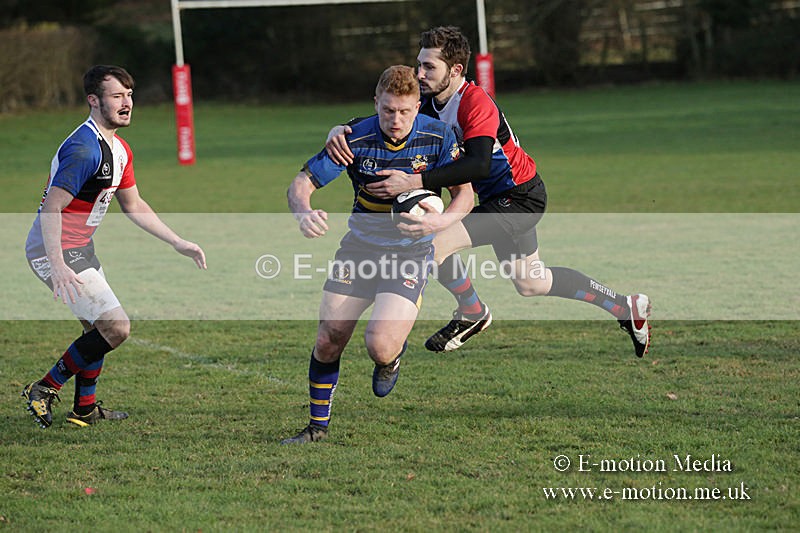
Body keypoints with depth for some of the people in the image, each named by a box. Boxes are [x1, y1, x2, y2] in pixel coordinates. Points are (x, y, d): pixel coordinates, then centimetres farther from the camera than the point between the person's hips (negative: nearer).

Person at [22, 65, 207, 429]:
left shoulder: (119, 150, 9)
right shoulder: (85, 149, -24)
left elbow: (133, 205, 21)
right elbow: (52, 207, -29)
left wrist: (178, 243, 20)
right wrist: (58, 265, -37)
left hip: (82, 248, 10)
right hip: (58, 251, -10)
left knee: (99, 328, 20)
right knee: (116, 327, -11)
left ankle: (85, 409, 33)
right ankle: (44, 390, 0)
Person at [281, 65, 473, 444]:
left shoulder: (437, 137, -13)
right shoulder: (355, 139, -13)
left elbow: (465, 194, -5)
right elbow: (301, 183, -12)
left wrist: (439, 222, -26)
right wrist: (304, 213, -36)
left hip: (409, 255, -2)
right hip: (359, 248, 2)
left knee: (380, 346, -22)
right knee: (328, 341, -1)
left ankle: (394, 355, 17)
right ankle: (318, 426, 21)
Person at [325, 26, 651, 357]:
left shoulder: (476, 104, -28)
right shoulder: (427, 101, -4)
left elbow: (479, 165, -42)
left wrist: (416, 181, -50)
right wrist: (340, 130, -28)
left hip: (520, 197, -10)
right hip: (497, 198, 10)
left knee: (433, 244, -21)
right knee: (530, 284, 22)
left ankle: (472, 313, 6)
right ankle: (627, 308, 36)